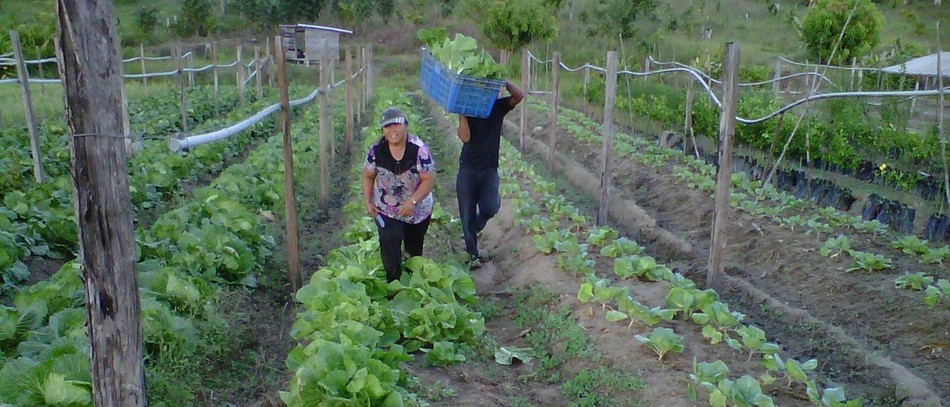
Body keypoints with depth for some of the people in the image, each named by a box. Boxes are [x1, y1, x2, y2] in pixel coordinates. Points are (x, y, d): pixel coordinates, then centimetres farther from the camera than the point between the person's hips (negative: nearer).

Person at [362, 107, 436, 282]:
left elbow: (429, 179, -22)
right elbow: (368, 176, 0)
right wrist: (367, 202, -8)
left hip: (418, 209, 0)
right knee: (389, 241, -17)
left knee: (414, 246, 19)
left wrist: (412, 201, -30)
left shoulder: (419, 149, -23)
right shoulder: (377, 151, -14)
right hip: (386, 210, 0)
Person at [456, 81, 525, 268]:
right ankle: (473, 254, 22)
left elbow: (519, 96, -16)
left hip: (490, 170, 1)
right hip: (468, 169, 0)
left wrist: (503, 82, -25)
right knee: (467, 214, 4)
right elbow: (465, 137, -18)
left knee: (490, 208, -16)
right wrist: (462, 112, -20)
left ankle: (474, 228, 21)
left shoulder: (498, 106, 1)